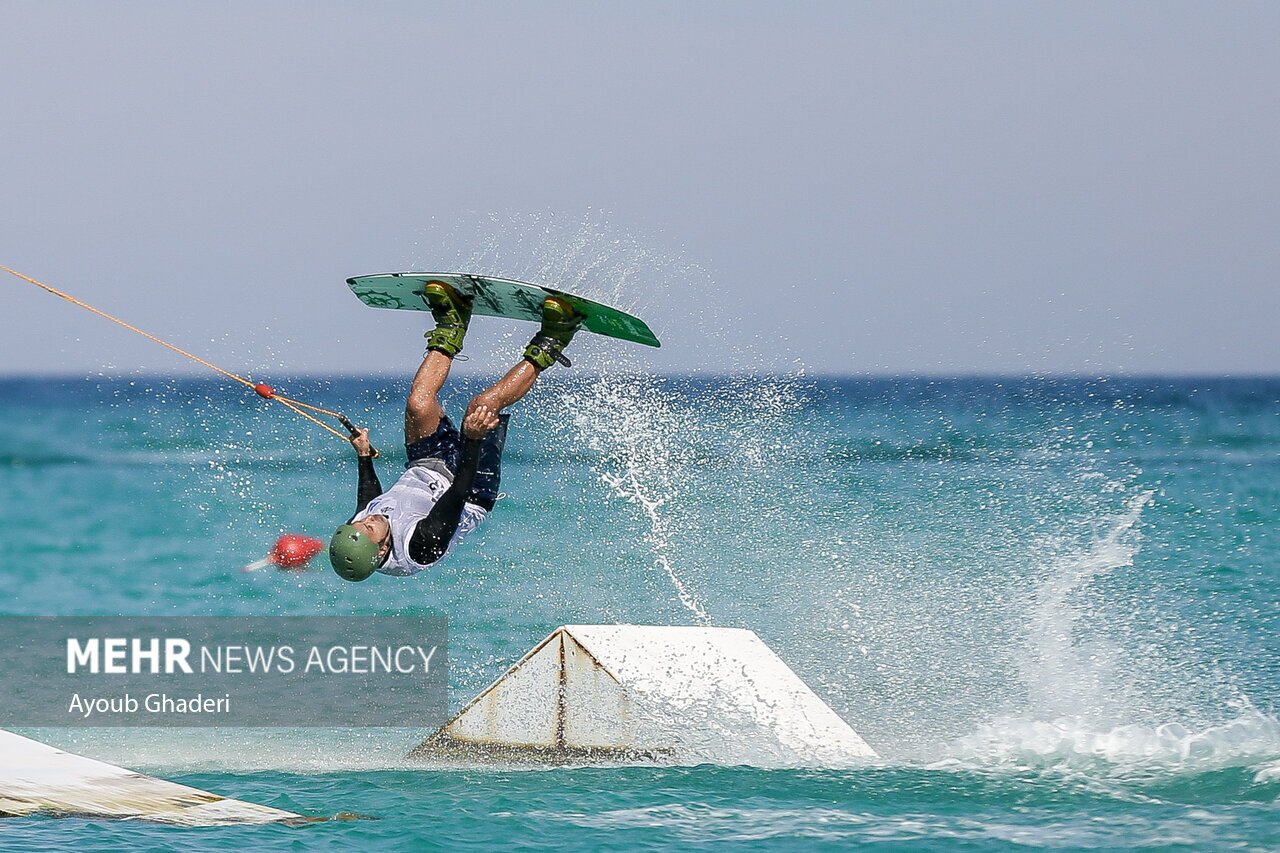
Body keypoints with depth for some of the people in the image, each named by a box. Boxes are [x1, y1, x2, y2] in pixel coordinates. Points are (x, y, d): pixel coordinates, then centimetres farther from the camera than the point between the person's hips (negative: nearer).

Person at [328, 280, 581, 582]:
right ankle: (544, 352, 4)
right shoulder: (420, 546, -41)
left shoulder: (350, 535, -24)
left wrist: (364, 456, 7)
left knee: (419, 404, -8)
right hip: (476, 497, -5)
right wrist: (473, 440, -44)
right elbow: (457, 497, -39)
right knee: (483, 406, -19)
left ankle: (449, 332, 19)